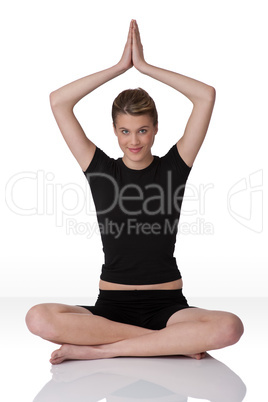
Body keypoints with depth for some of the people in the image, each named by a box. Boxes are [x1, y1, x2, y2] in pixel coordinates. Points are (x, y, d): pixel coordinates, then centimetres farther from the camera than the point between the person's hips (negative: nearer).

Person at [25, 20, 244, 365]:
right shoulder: (101, 170, 7)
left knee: (229, 328, -32)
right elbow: (58, 102, 2)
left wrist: (144, 66, 2)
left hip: (167, 305, -1)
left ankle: (99, 349, -22)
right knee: (39, 319, -30)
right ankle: (176, 341, -21)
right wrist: (121, 65, 4)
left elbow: (206, 96, -1)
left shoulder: (173, 167, 6)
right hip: (111, 305, 1)